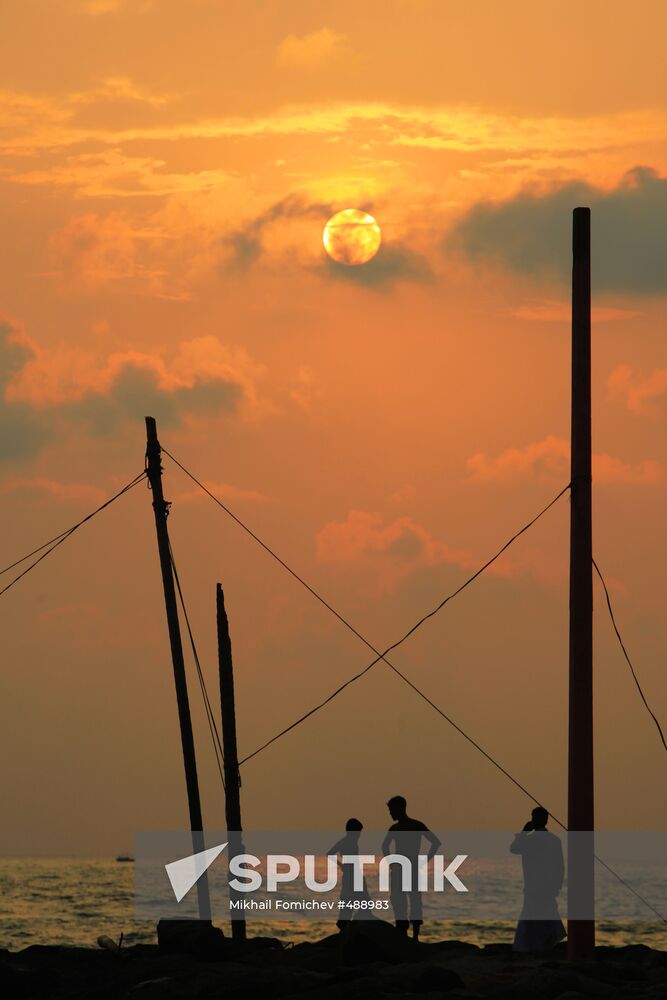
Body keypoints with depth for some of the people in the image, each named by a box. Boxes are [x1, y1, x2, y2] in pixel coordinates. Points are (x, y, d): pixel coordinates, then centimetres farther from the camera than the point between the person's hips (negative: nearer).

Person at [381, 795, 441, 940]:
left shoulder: (417, 826, -6)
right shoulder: (394, 828, 9)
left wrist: (424, 862, -10)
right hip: (397, 871, 5)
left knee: (414, 902, -6)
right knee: (398, 904, 3)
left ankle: (415, 937, -10)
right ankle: (402, 935, 2)